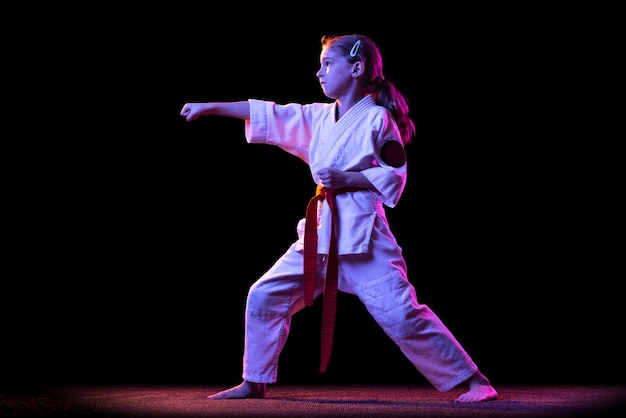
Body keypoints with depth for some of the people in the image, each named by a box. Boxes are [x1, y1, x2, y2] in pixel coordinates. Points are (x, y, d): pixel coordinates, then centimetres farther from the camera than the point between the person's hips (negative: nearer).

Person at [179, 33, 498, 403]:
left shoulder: (377, 119, -5)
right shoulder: (319, 117, 13)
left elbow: (394, 177, -7)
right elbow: (267, 115, 14)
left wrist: (346, 179, -17)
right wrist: (210, 107, 12)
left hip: (362, 234, -7)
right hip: (320, 234, 7)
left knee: (401, 314, -14)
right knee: (265, 297, 6)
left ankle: (474, 381, -5)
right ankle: (255, 383, 21)